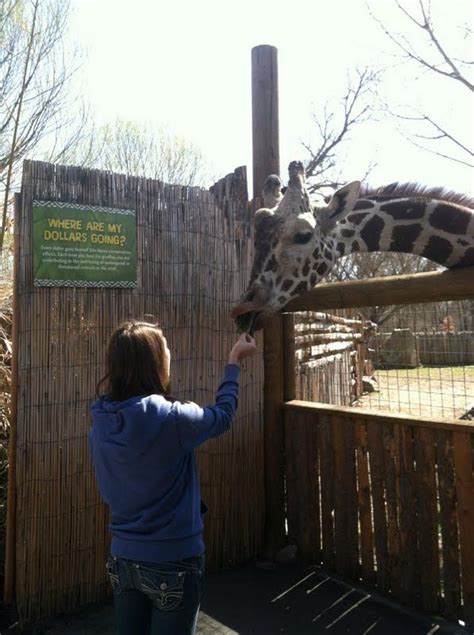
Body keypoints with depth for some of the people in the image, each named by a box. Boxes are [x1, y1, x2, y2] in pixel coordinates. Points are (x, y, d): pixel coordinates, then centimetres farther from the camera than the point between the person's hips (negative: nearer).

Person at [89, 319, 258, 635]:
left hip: (123, 558, 5)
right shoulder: (169, 418, -25)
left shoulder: (102, 420, -8)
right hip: (172, 562, -5)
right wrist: (234, 361, 7)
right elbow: (222, 416, -5)